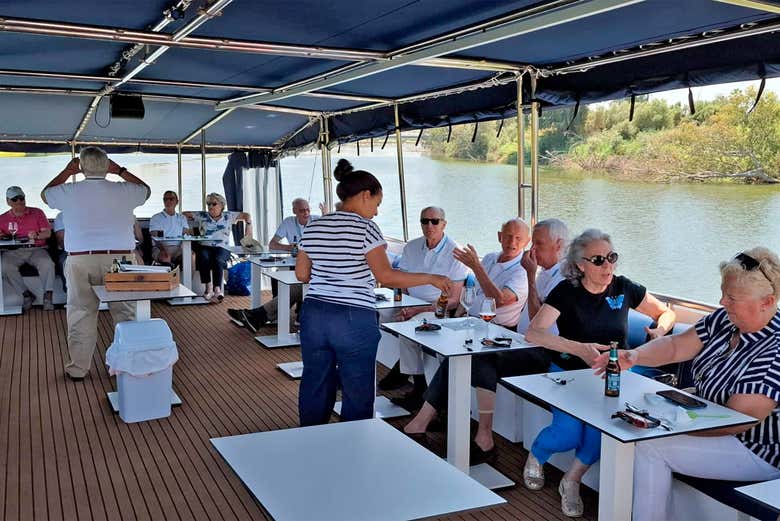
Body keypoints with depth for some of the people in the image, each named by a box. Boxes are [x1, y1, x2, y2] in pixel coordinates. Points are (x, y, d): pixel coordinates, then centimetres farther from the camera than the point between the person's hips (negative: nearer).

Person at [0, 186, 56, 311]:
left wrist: (37, 236, -17)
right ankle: (27, 295, -20)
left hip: (36, 249, -1)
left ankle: (47, 296, -26)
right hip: (13, 252, 1)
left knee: (47, 264, -34)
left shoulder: (37, 213, 11)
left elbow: (48, 233, 5)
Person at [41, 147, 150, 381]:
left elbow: (45, 194, 22)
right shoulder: (123, 191, -1)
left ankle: (77, 368, 14)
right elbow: (146, 190, 21)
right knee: (125, 313, 7)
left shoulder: (69, 192, -1)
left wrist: (67, 172, 24)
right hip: (119, 258, 0)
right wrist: (120, 171, 20)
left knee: (81, 314, 7)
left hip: (80, 260, 0)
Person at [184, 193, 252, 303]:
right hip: (204, 246, 1)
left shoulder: (228, 216, 13)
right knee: (204, 258, -35)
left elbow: (246, 215, 16)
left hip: (221, 248, -1)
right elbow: (184, 214, 18)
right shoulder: (202, 216, 15)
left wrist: (249, 227, 1)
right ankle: (209, 288, -37)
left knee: (218, 260, -35)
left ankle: (217, 289, -47)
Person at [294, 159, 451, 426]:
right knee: (358, 393, 7)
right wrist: (430, 278, -8)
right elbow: (386, 276, -16)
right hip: (354, 319, -6)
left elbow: (301, 273, 12)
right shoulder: (365, 228, -10)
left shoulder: (312, 227, 8)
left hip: (314, 315, 6)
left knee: (314, 386, 16)